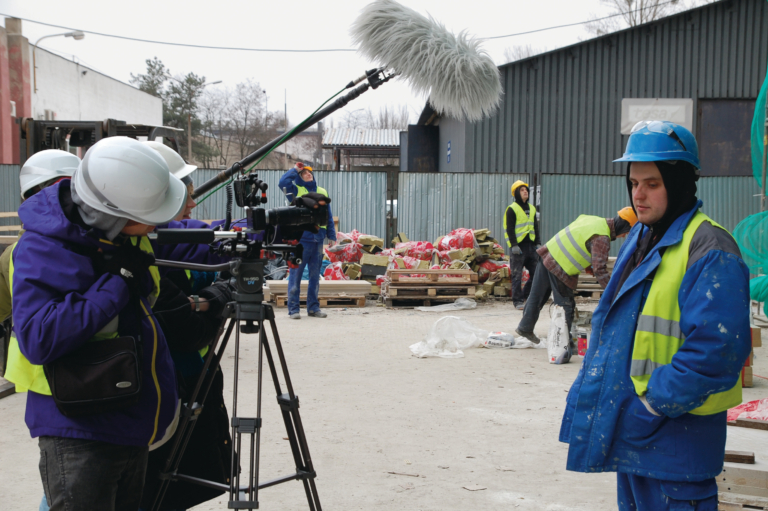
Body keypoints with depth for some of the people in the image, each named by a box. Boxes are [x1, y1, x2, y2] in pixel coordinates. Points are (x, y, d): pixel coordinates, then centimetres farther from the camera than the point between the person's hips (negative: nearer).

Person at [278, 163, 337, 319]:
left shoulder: (322, 192, 15)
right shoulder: (296, 190, 5)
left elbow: (328, 216, 17)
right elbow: (283, 182, -16)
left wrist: (331, 235, 11)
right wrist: (295, 170, -3)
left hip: (318, 239, 4)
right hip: (300, 238, -4)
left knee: (315, 275, 9)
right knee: (296, 274, -3)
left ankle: (313, 307, 18)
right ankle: (293, 309, 1)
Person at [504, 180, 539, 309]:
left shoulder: (532, 209, 16)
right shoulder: (512, 209, -4)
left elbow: (535, 228, 19)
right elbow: (509, 229, -9)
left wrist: (538, 243, 11)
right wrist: (514, 245, -16)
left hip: (531, 245, 7)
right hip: (519, 246, -7)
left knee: (536, 273, 6)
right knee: (517, 275, -4)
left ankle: (526, 295, 20)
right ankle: (517, 301, 1)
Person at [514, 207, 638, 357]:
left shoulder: (594, 220, 9)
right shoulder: (601, 238, -18)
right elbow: (600, 270, -24)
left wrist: (587, 266, 20)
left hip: (548, 253, 9)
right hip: (560, 269, -9)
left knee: (537, 296, 22)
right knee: (566, 306, 2)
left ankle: (525, 327, 39)